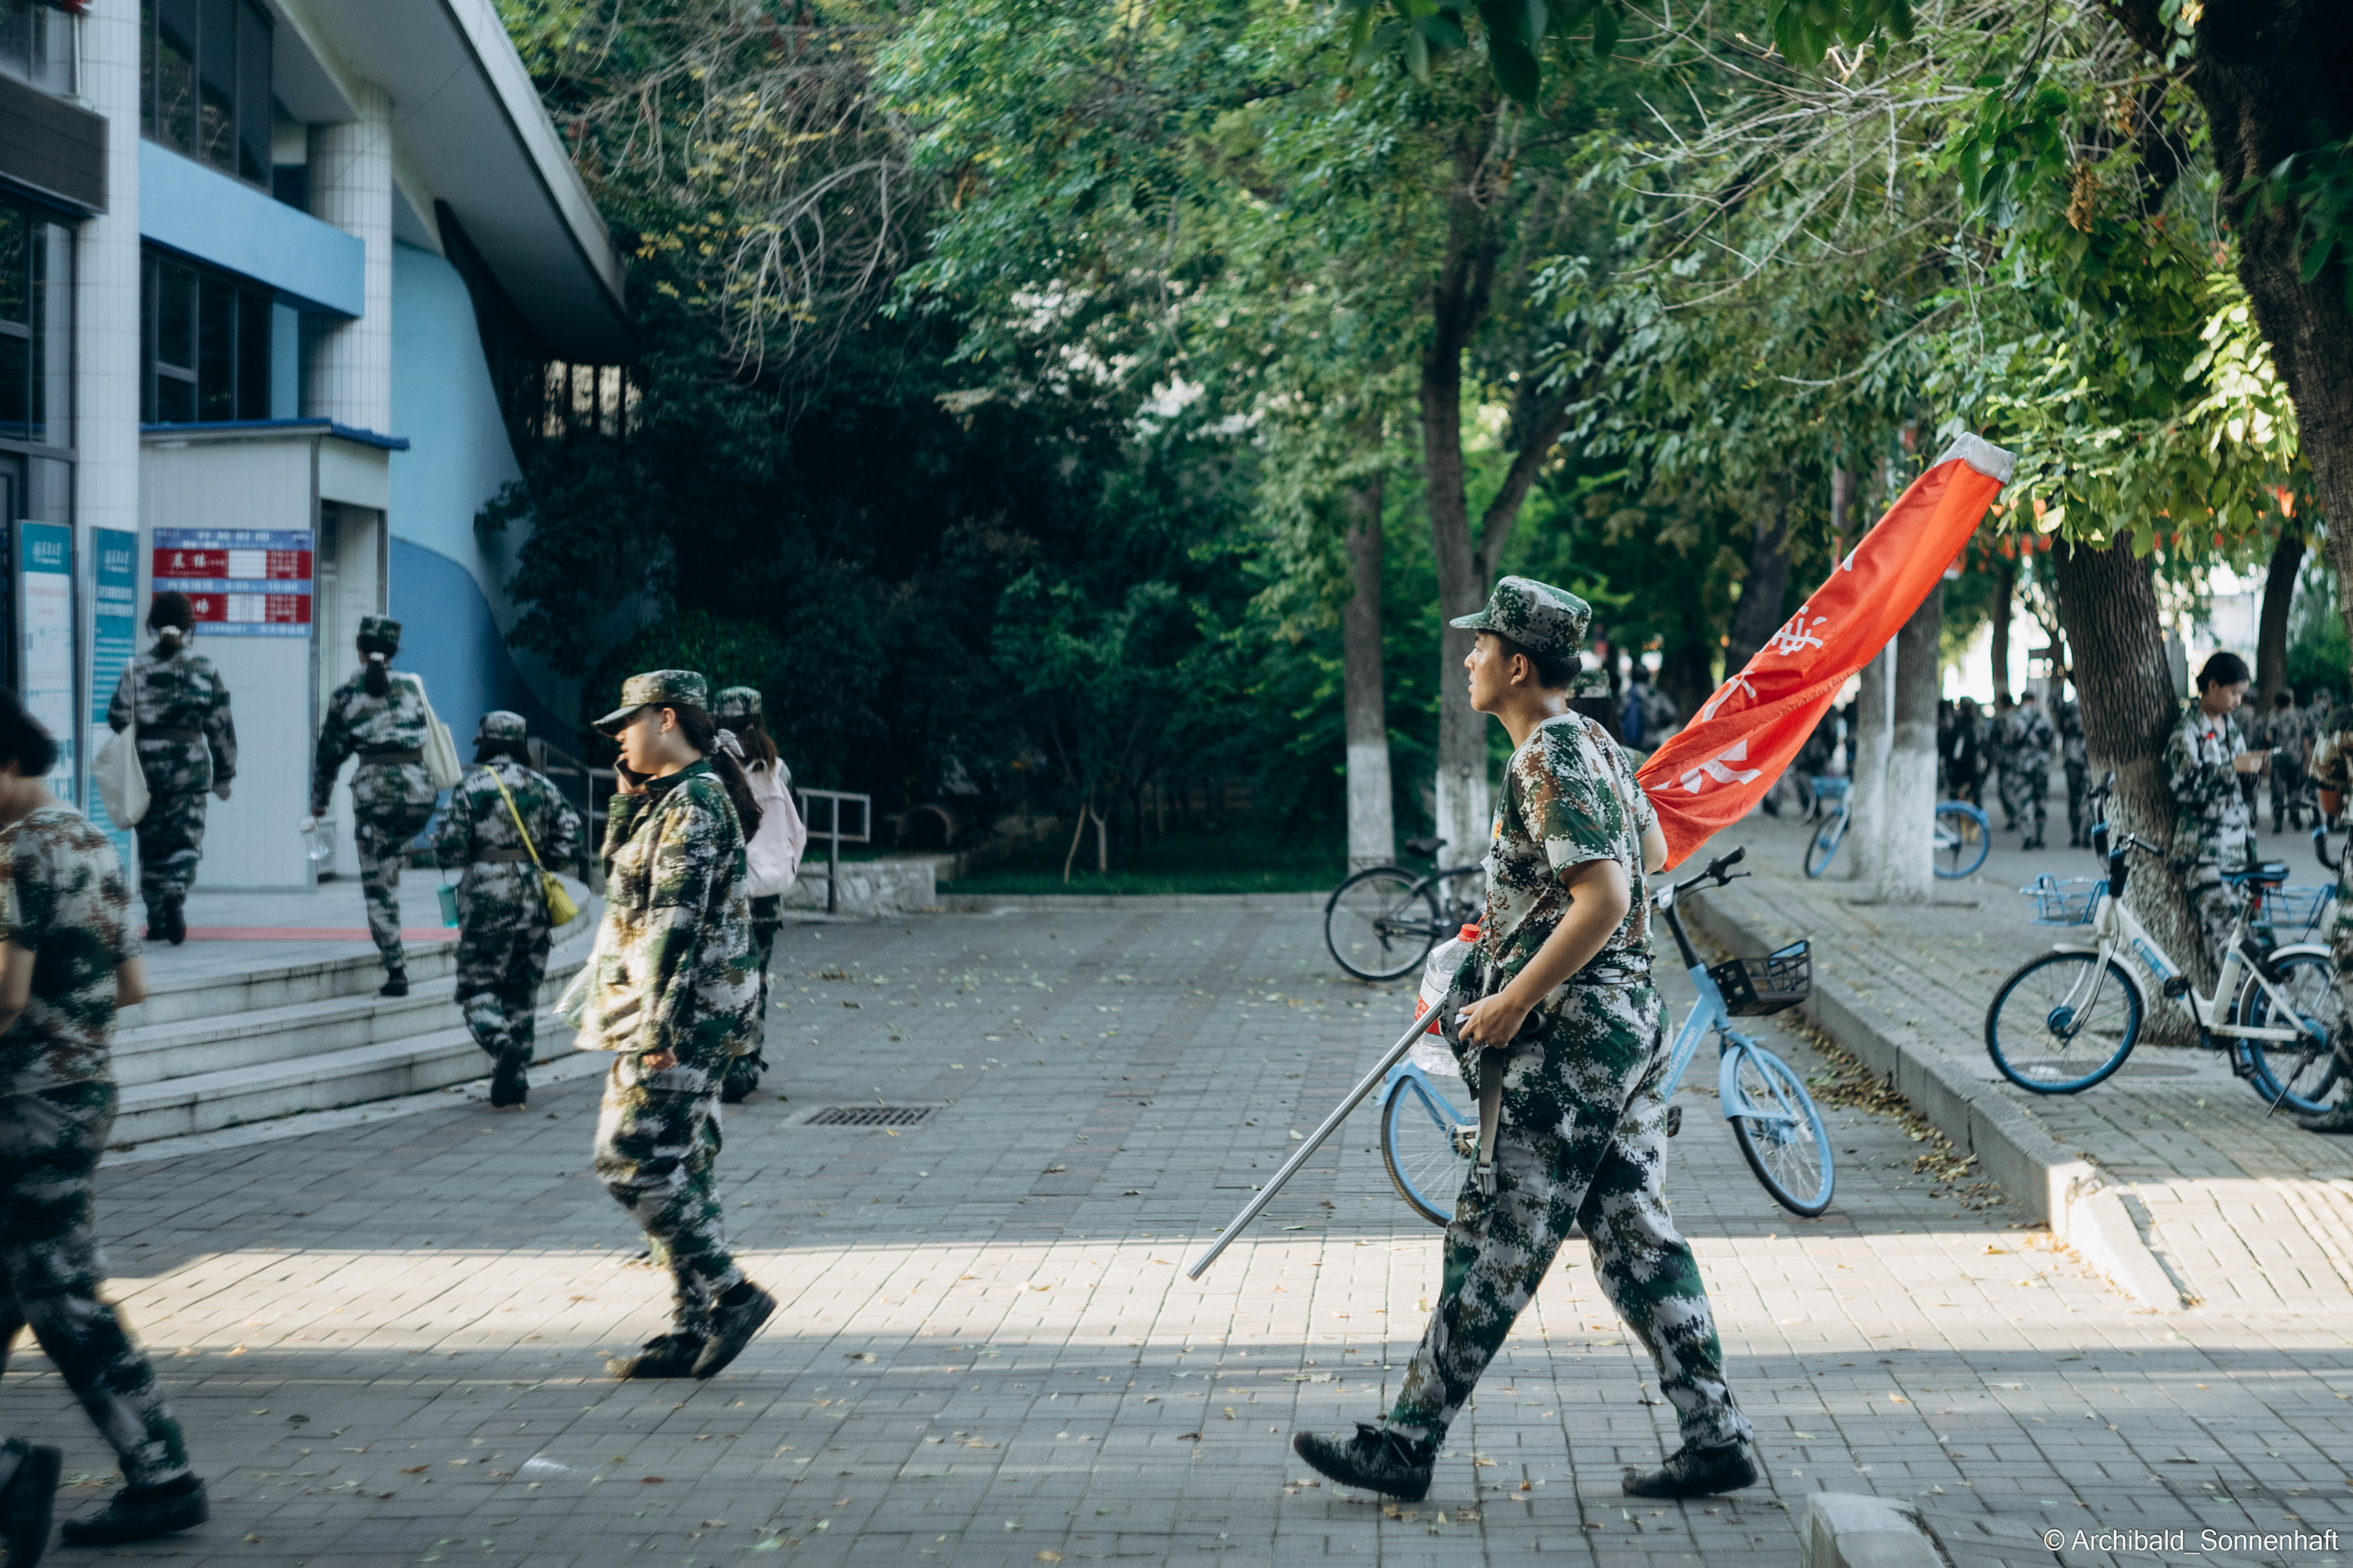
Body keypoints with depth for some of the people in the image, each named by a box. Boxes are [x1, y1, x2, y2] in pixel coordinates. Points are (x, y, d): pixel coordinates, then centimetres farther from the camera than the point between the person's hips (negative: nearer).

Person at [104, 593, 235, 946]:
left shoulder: (135, 668, 0)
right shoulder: (204, 668, 0)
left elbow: (118, 720, -1)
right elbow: (220, 725, 2)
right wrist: (224, 773, 10)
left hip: (146, 767, 1)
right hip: (190, 766, -1)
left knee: (151, 845, 11)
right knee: (185, 841, 2)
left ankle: (157, 921, 15)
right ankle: (175, 895, -25)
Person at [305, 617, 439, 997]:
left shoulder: (346, 695, 5)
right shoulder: (412, 686, 11)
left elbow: (329, 754, 6)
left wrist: (317, 808, 14)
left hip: (376, 789, -3)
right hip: (420, 789, 3)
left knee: (377, 884, 4)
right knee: (388, 867, 27)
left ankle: (396, 970, -3)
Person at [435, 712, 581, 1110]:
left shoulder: (469, 787, -4)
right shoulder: (540, 786, 7)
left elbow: (449, 849, -8)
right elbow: (570, 832, 0)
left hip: (486, 899, -4)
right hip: (533, 898, 4)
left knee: (478, 986, 3)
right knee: (522, 993, 12)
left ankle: (502, 1044, -25)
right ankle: (514, 1082, 11)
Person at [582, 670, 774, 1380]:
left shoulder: (693, 803, -15)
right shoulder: (674, 798, 16)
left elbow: (676, 917, -22)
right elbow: (616, 865, 28)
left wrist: (658, 1022, -25)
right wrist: (631, 788, 16)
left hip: (682, 1010, -10)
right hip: (688, 1015, 10)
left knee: (633, 1160, -10)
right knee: (680, 1166, 11)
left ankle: (731, 1293, -6)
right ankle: (694, 1326, 14)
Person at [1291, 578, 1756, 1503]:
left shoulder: (1546, 759, -16)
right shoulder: (1594, 744, 15)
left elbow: (1604, 900, -25)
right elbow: (1651, 850, 30)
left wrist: (1512, 1002, -21)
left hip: (1569, 1036, -10)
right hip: (1631, 1019, 10)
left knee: (1496, 1246, -4)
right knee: (1634, 1235, 11)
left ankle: (1406, 1444, 2)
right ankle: (1716, 1436, 12)